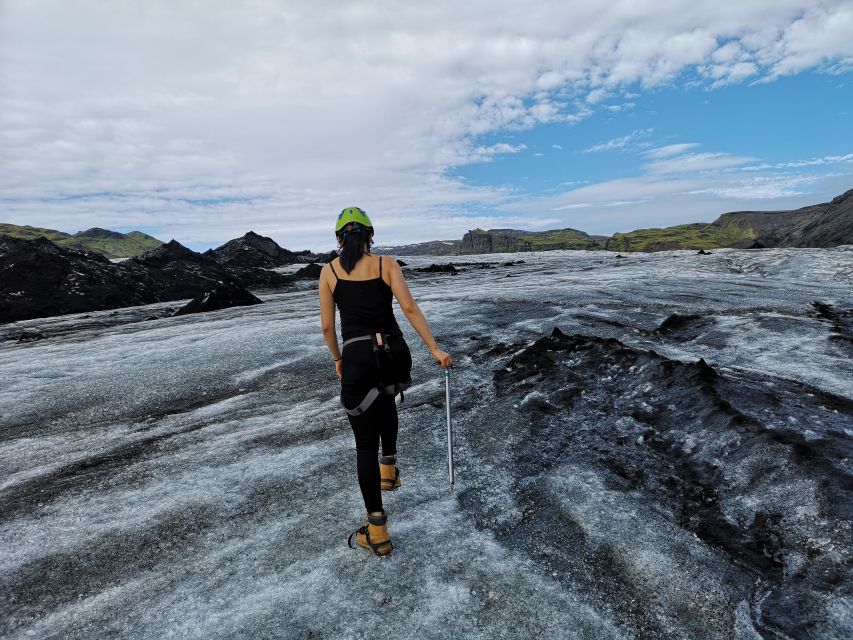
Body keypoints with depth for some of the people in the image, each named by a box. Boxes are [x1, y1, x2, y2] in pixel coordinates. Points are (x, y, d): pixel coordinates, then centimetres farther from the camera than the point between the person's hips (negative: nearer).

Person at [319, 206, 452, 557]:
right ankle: (389, 465, 37)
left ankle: (377, 531, 15)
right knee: (385, 396, 38)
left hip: (358, 357, -1)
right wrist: (435, 349, -3)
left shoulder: (329, 271, 7)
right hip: (395, 355, 2)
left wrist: (338, 359, 22)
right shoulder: (386, 264, 5)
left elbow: (327, 326, 7)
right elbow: (409, 308, -5)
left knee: (365, 444, 10)